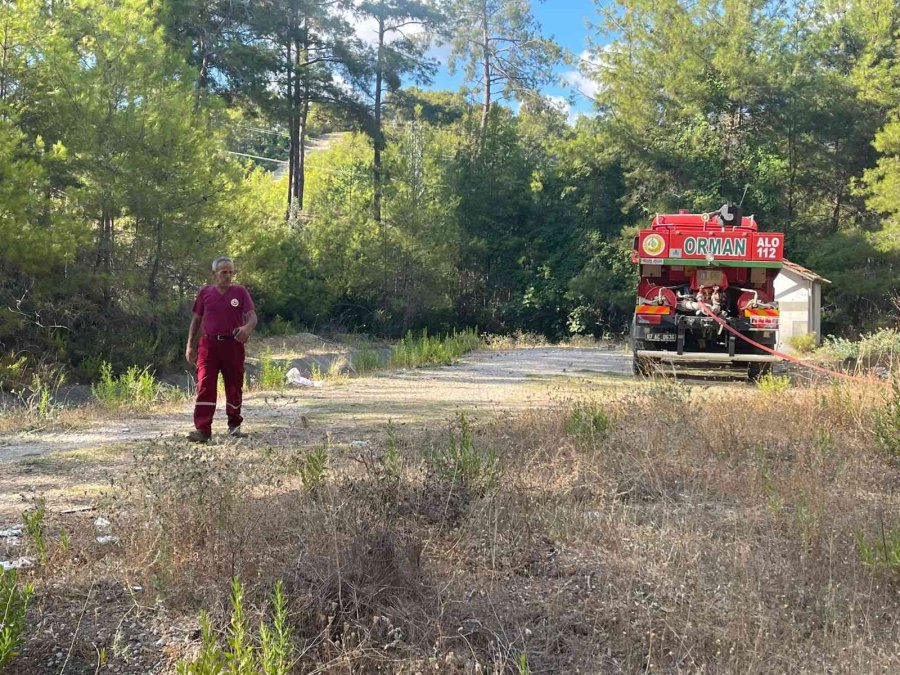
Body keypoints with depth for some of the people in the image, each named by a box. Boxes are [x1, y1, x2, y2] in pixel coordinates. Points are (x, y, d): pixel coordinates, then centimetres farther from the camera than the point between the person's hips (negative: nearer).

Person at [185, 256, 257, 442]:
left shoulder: (240, 292, 4)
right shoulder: (205, 292, 7)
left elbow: (252, 316, -5)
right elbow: (196, 319, 12)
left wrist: (247, 328, -28)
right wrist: (190, 345, 6)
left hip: (233, 345, 0)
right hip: (209, 345, 0)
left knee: (234, 386, 10)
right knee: (205, 386, -11)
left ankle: (234, 425, 27)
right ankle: (203, 430, -13)